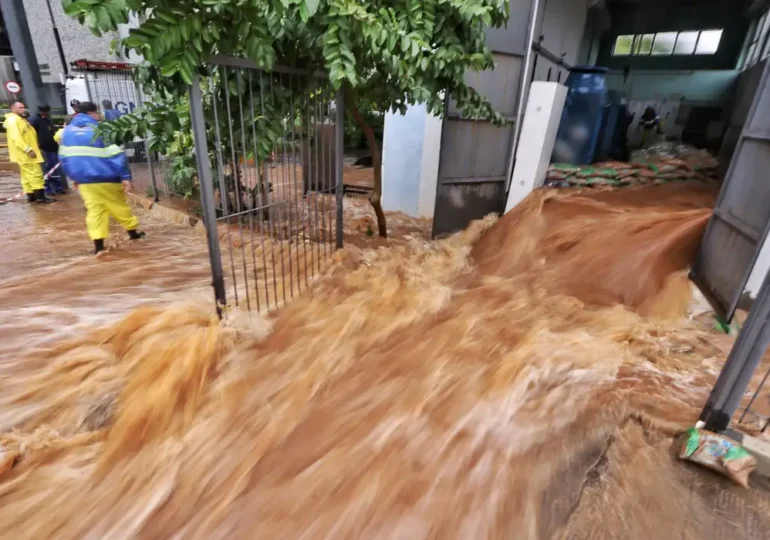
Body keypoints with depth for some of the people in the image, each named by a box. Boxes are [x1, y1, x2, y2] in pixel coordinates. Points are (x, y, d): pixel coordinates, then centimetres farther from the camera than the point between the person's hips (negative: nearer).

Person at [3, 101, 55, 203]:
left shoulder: (20, 119, 21)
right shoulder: (13, 120, -13)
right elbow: (16, 138, -24)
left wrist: (34, 149, 23)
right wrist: (28, 149, -29)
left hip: (26, 153, 11)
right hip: (24, 153, -11)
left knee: (27, 175, 12)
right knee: (36, 174, -12)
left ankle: (31, 195, 17)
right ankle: (40, 197, -13)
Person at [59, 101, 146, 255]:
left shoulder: (68, 130, 12)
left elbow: (64, 156, 15)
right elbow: (115, 154, -14)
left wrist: (73, 176, 23)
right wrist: (125, 176, -15)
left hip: (83, 180, 5)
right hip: (106, 178, -4)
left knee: (94, 210, 4)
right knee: (120, 206, 11)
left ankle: (98, 245, -2)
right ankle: (133, 232, 25)